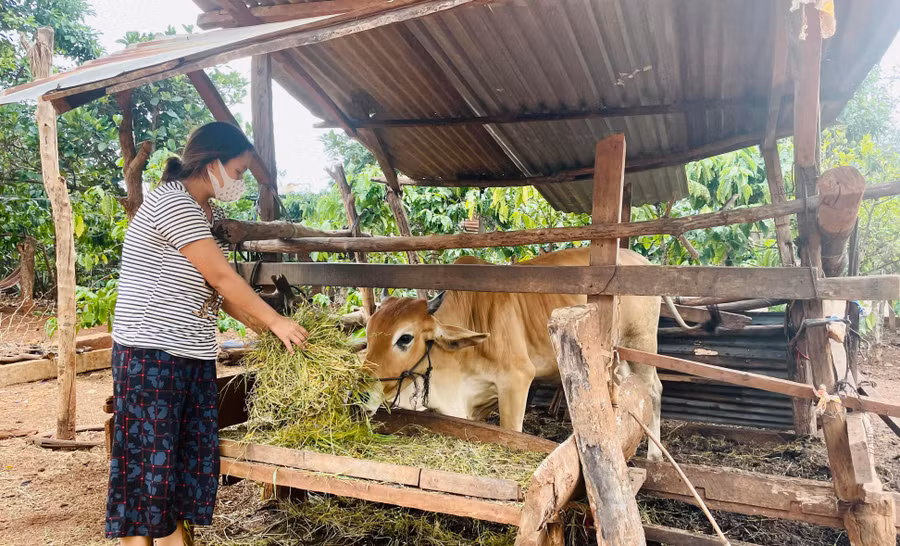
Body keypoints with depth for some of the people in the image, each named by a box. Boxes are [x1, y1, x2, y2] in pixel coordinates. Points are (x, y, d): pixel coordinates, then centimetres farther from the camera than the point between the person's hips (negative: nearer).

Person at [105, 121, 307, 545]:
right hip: (152, 354, -9)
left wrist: (264, 328, 9)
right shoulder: (172, 203, -16)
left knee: (193, 454, 12)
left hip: (192, 354, 9)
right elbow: (222, 277, -17)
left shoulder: (207, 212, 13)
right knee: (147, 457, 0)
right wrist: (276, 321, -9)